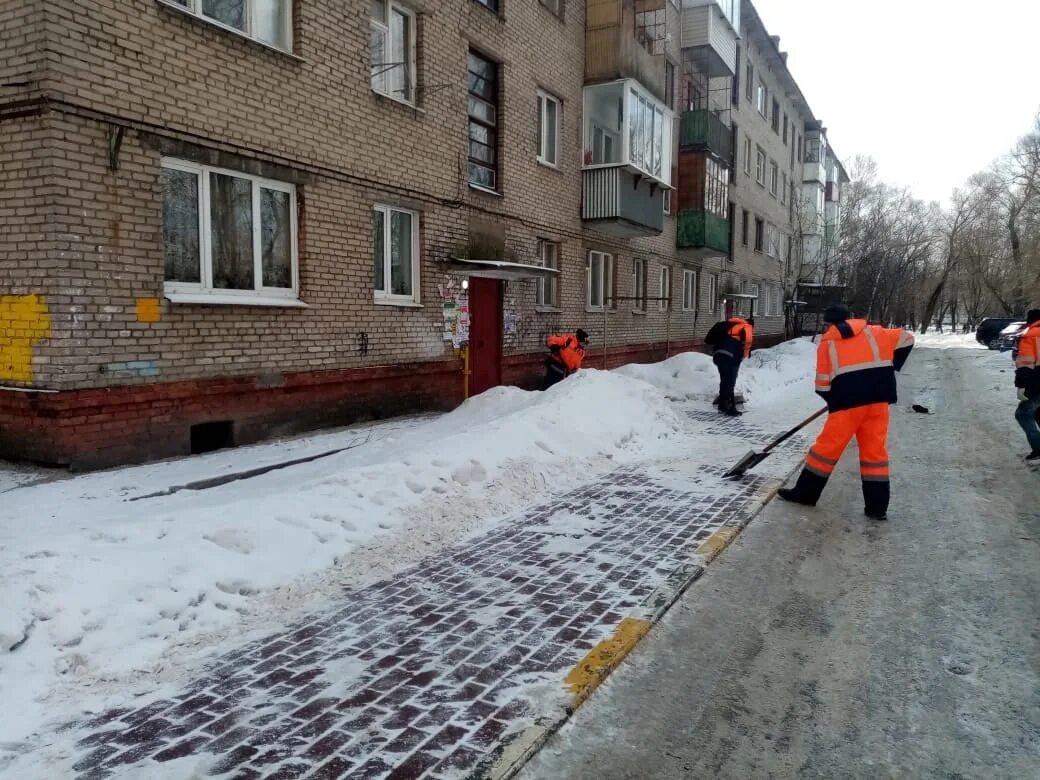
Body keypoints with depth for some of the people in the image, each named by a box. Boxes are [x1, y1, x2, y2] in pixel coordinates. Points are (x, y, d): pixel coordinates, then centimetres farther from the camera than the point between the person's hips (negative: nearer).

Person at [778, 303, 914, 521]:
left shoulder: (827, 342, 6)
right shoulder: (873, 332, 13)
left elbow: (823, 384, 4)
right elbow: (906, 338, 16)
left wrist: (834, 401, 20)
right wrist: (891, 366, 22)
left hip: (848, 400, -3)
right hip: (878, 398, 3)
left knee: (828, 446, 6)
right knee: (875, 449, 7)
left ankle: (806, 493, 14)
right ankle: (877, 506, 7)